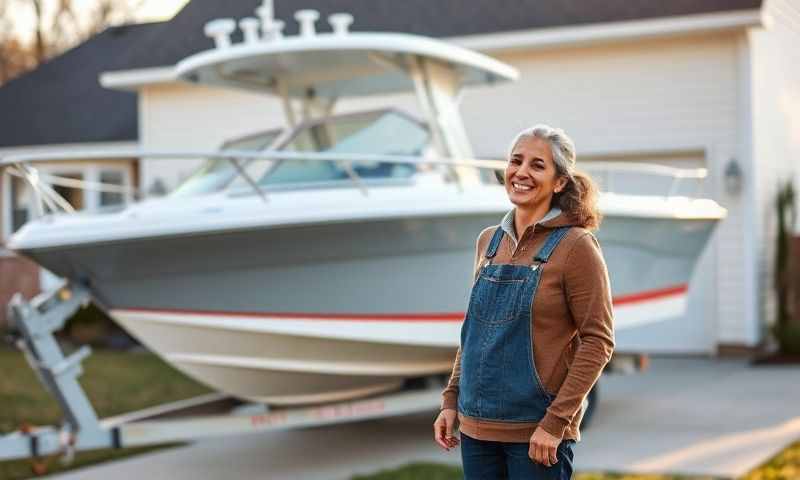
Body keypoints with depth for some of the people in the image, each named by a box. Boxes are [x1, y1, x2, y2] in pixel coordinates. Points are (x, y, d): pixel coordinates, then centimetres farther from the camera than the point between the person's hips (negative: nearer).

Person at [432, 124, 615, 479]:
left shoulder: (575, 246, -9)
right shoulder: (488, 242, 8)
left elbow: (598, 342, -11)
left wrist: (556, 421, -16)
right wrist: (452, 399, 9)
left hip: (536, 435, -5)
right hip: (476, 426, 5)